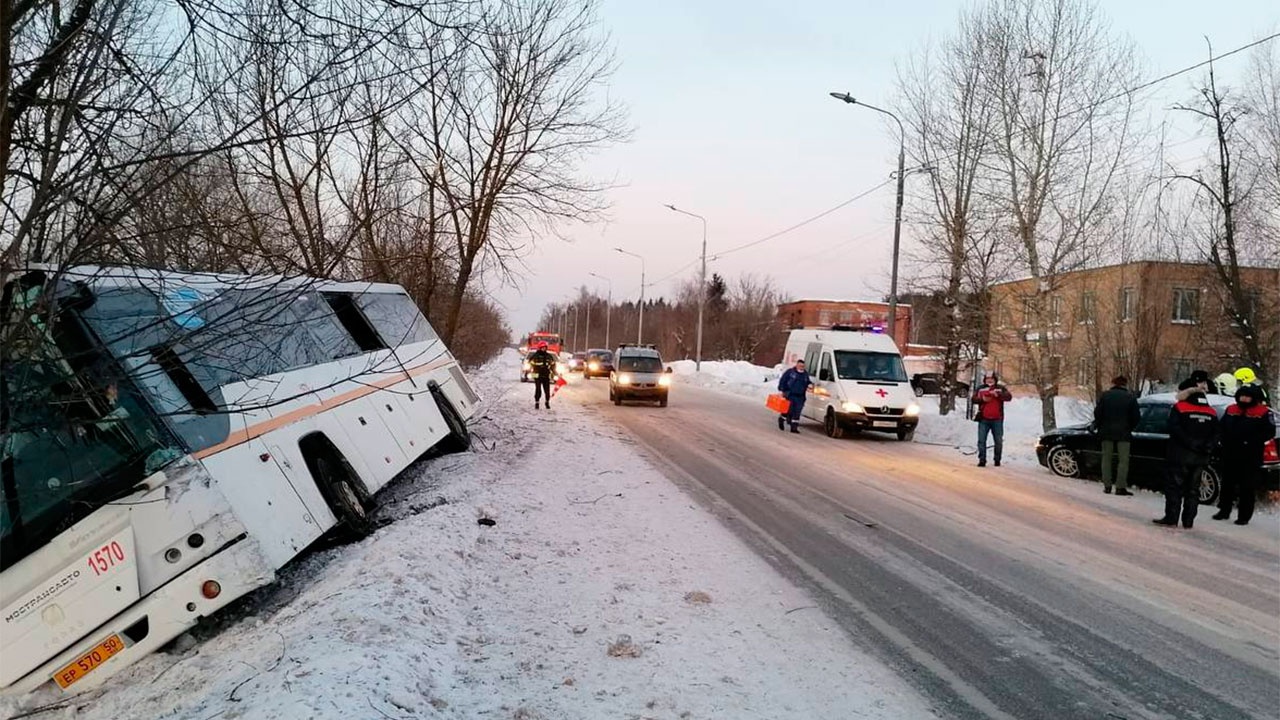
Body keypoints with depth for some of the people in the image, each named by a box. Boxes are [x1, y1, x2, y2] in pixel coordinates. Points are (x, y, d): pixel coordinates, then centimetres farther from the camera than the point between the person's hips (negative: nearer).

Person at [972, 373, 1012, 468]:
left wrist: (998, 394, -23)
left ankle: (997, 460, 17)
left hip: (997, 420, -1)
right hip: (984, 419, 1)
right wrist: (982, 399, -17)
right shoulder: (980, 389, 9)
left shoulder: (1001, 389, 6)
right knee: (981, 440, -2)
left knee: (999, 441, 5)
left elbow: (1009, 397, -8)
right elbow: (974, 399, 2)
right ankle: (982, 460, 2)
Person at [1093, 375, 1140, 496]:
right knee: (1123, 460, 2)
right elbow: (1136, 417, -2)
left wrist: (1100, 426, 9)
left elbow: (1097, 413, -3)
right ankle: (1120, 487, -4)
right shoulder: (1130, 397, -1)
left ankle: (1107, 486, 8)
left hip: (1107, 432, 1)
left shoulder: (1105, 395, 0)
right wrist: (1129, 428, 12)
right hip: (1123, 433, -1)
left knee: (1106, 459, 10)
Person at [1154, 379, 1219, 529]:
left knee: (1174, 487, 0)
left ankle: (1171, 518, -2)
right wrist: (1205, 447, 0)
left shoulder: (1179, 408, -8)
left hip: (1180, 456, -5)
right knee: (1193, 489, 10)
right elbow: (1215, 434, 9)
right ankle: (1188, 521, 9)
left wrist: (1190, 444, -10)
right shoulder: (1211, 412, 12)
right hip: (1200, 458, 6)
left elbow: (1175, 430, -17)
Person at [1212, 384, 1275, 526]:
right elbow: (1221, 428, 18)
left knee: (1247, 487, 0)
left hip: (1250, 457, -5)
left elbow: (1270, 432, -9)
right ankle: (1224, 510, 24)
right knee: (1227, 484, 13)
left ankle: (1244, 516, 6)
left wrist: (1251, 441, -19)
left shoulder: (1263, 413, -5)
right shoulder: (1231, 410, 11)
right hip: (1230, 455, 5)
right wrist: (1223, 439, 0)